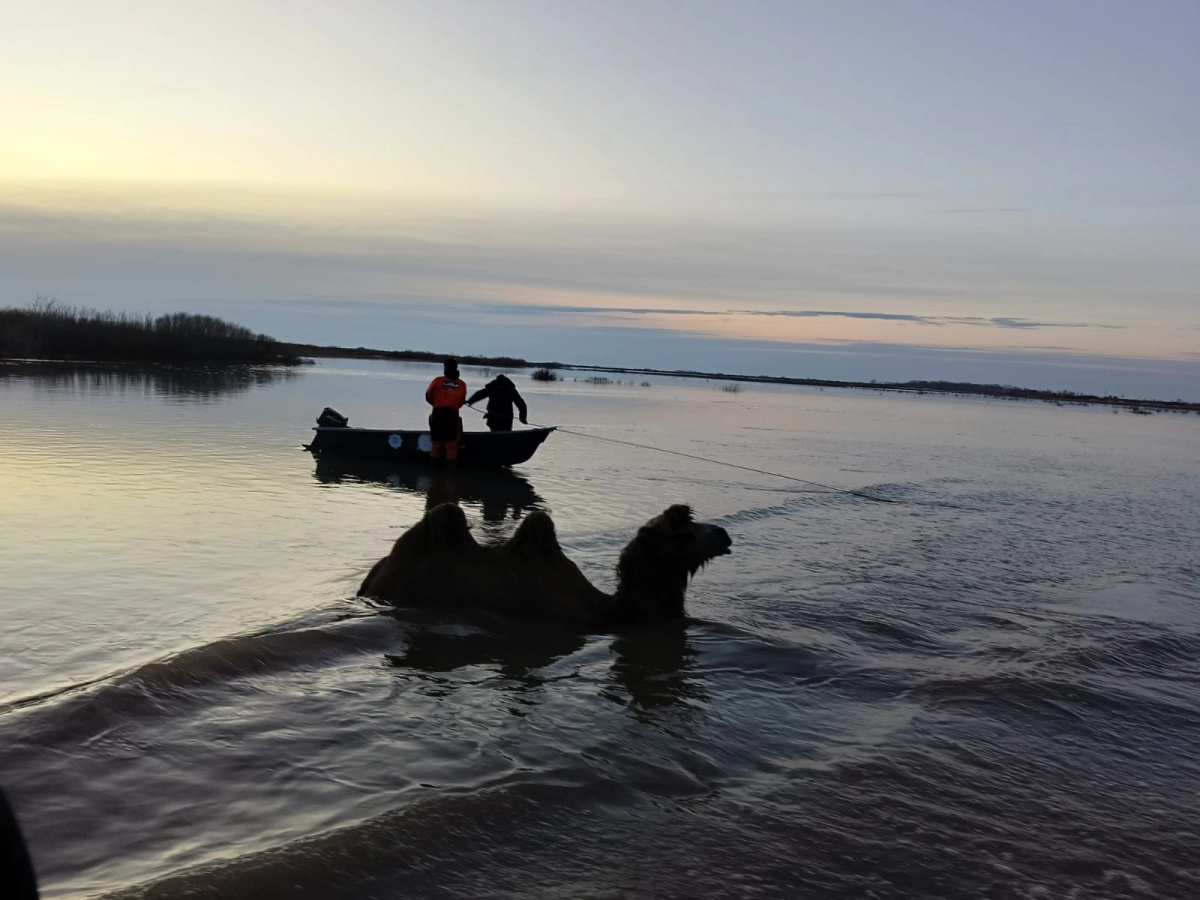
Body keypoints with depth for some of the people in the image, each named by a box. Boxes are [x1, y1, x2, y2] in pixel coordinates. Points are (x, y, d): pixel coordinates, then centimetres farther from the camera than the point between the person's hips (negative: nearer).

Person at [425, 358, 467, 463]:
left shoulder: (438, 380, -2)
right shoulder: (462, 384, 2)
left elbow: (428, 396, 3)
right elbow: (461, 402, 4)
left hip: (437, 414, 0)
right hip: (453, 415, 0)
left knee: (436, 441, 11)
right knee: (451, 443, 6)